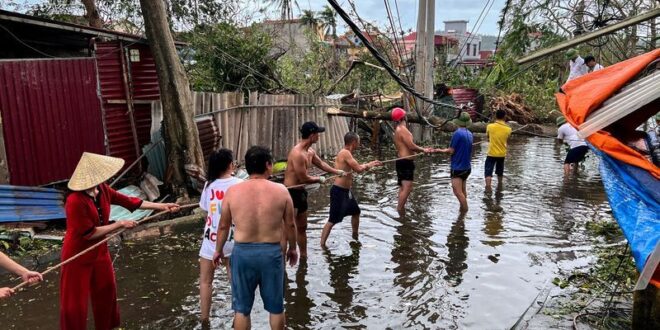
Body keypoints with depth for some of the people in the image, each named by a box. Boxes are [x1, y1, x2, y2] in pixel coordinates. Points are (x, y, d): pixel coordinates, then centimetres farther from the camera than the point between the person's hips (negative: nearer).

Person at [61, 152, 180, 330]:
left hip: (99, 252, 8)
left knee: (106, 292, 21)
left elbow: (128, 201, 1)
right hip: (78, 256, -8)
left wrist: (162, 206, 2)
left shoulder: (102, 189, -7)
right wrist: (120, 224, -20)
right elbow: (89, 233, -25)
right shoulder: (75, 201, -29)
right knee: (75, 303, 2)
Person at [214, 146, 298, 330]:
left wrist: (218, 250, 19)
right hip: (272, 252, 0)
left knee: (242, 308, 15)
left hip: (243, 252, 1)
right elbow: (290, 225, 2)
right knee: (276, 306, 17)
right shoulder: (281, 191, -7)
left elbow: (223, 226, 3)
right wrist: (292, 248, 18)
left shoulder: (232, 191, -5)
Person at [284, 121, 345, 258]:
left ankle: (304, 256, 32)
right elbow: (304, 178, -21)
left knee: (302, 227, 19)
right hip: (290, 192, -10)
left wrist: (337, 172, 29)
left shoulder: (310, 152, 7)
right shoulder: (298, 154, -24)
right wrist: (319, 179, -4)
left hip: (300, 192, 10)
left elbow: (320, 163, 26)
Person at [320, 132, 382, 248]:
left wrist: (371, 164, 25)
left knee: (356, 212, 27)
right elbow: (359, 169, -24)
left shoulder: (347, 153, 11)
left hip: (346, 191, 11)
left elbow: (356, 168, 21)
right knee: (333, 220, -8)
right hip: (339, 191, -11)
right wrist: (367, 165, -3)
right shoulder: (345, 153, -20)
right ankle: (322, 245, -4)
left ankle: (355, 237, 45)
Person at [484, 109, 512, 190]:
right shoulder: (508, 129, -6)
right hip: (502, 154, 3)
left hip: (491, 154, -3)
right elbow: (507, 139, 9)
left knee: (488, 173, -4)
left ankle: (488, 188, -20)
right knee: (500, 173, 21)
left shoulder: (490, 126, -11)